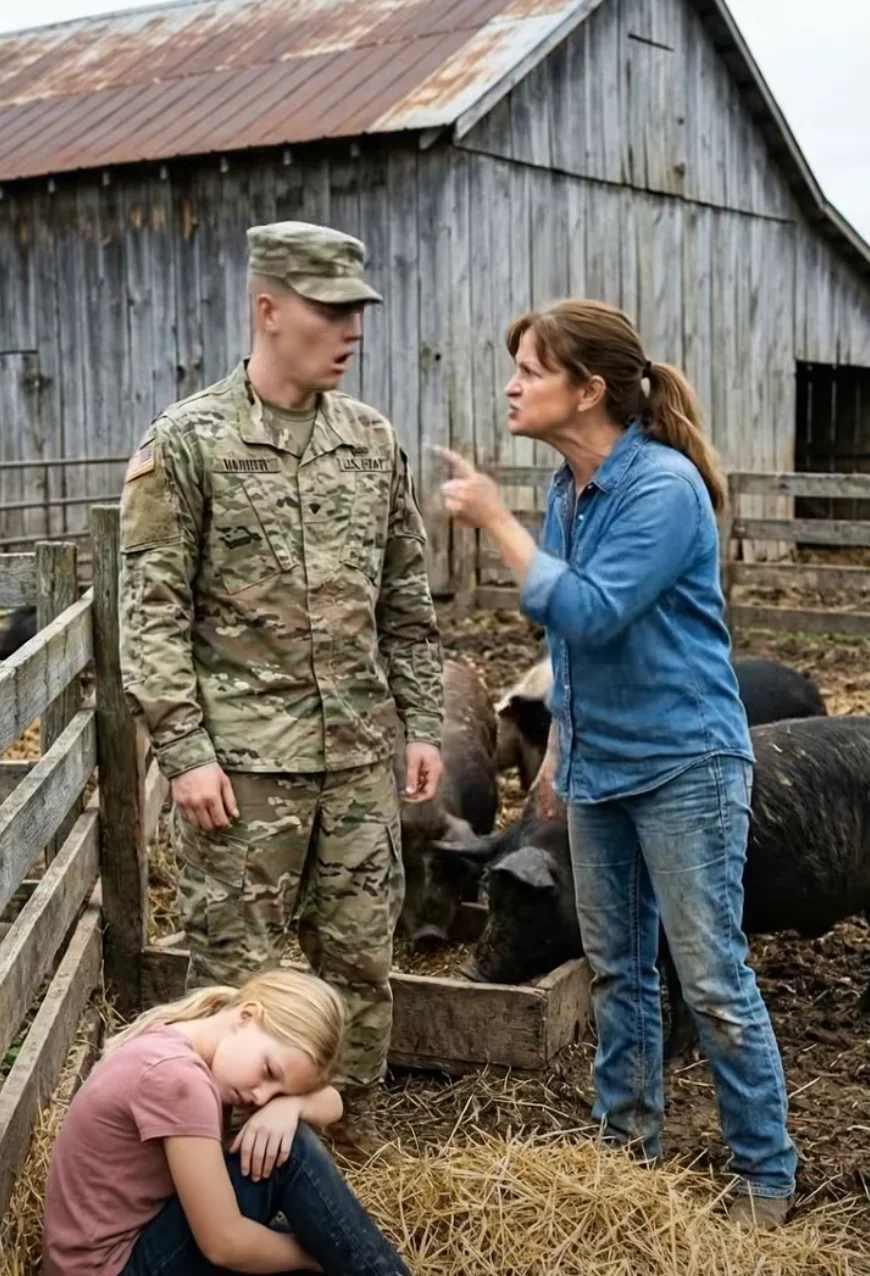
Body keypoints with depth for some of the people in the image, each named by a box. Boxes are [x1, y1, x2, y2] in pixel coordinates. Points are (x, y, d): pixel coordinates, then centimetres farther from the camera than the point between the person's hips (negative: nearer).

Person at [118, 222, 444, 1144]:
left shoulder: (372, 440, 8)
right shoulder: (187, 442, -5)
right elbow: (152, 614, -8)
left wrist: (421, 723, 9)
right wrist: (184, 752, -13)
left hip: (360, 757, 5)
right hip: (242, 761, -4)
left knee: (361, 963, 12)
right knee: (236, 972, 4)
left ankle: (349, 1149, 29)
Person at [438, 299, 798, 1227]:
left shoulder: (665, 486, -19)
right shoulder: (569, 489, 4)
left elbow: (588, 613, -26)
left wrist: (496, 521, -20)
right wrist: (560, 740, 19)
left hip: (682, 764, -8)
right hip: (597, 763, 8)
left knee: (713, 982, -1)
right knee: (615, 968, 16)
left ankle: (765, 1175, 14)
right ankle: (627, 1143, 31)